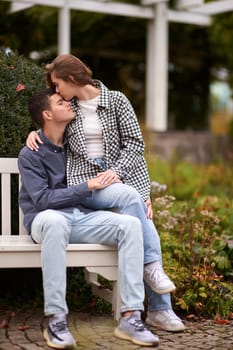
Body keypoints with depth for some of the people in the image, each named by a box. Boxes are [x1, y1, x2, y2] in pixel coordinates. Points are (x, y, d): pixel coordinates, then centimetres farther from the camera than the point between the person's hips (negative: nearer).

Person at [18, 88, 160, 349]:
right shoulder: (30, 155, -2)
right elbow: (42, 200, -12)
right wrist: (88, 187, -12)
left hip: (82, 217, 5)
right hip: (46, 218, -5)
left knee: (130, 224, -21)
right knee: (55, 221, -42)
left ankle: (130, 317, -28)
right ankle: (56, 320, -40)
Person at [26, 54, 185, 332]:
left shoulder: (116, 101, 5)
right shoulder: (68, 108, 14)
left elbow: (134, 141, 1)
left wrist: (117, 170, -13)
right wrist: (34, 132, 10)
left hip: (121, 175, 0)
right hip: (85, 180, 0)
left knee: (146, 229, -17)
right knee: (129, 195, -32)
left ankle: (160, 310, -11)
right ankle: (151, 265, -20)